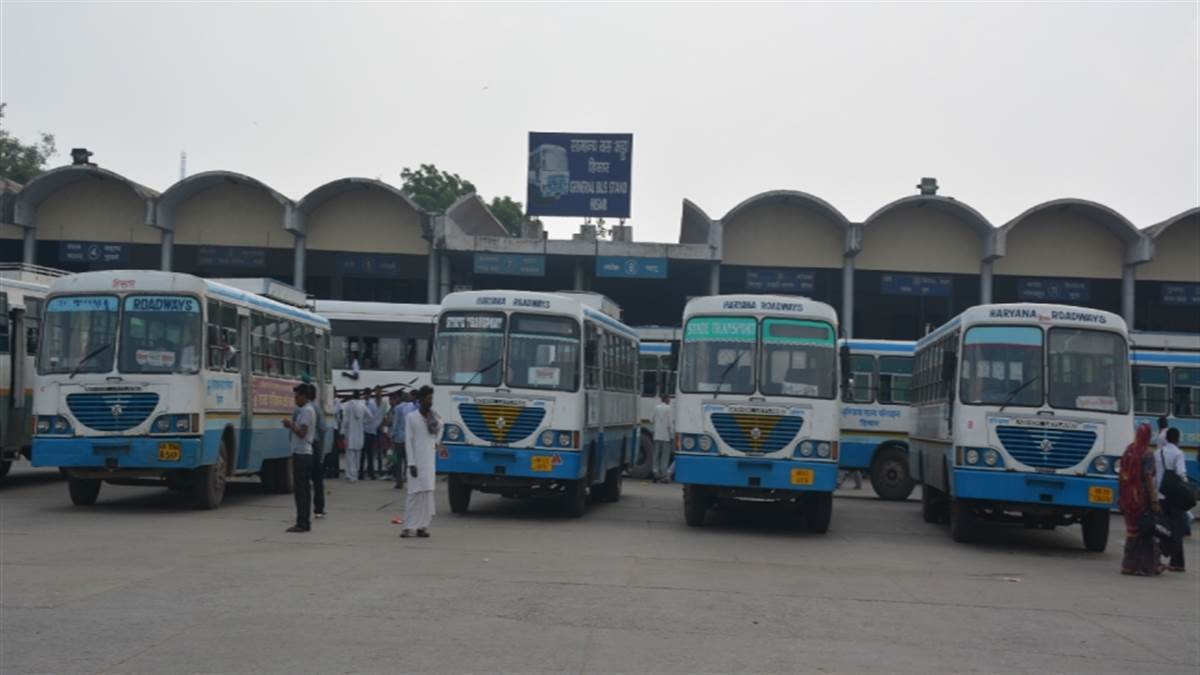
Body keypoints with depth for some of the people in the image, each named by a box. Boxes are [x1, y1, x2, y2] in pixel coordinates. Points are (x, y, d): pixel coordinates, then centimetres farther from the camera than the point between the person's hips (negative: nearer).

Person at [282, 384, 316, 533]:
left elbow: (302, 433, -20)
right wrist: (292, 425, 8)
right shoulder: (304, 410, 18)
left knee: (300, 488, -10)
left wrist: (291, 425, -7)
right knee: (304, 488, 11)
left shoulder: (307, 411, -13)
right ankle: (305, 522, 15)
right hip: (305, 453, 10)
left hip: (301, 453, -10)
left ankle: (302, 523, -11)